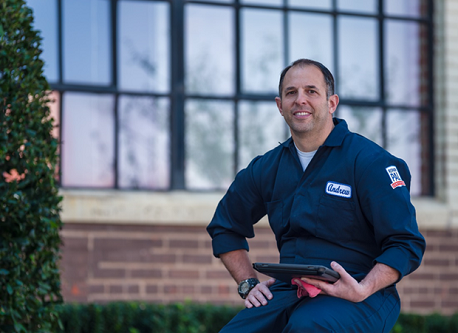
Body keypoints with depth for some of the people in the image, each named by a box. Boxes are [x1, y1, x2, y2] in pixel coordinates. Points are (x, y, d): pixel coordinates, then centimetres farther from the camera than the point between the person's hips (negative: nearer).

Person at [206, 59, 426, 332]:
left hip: (360, 298, -4)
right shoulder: (267, 168, 13)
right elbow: (225, 228, 29)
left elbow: (406, 244, -8)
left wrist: (362, 290, -24)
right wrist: (249, 284, 14)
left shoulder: (371, 162, -3)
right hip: (289, 289, 4)